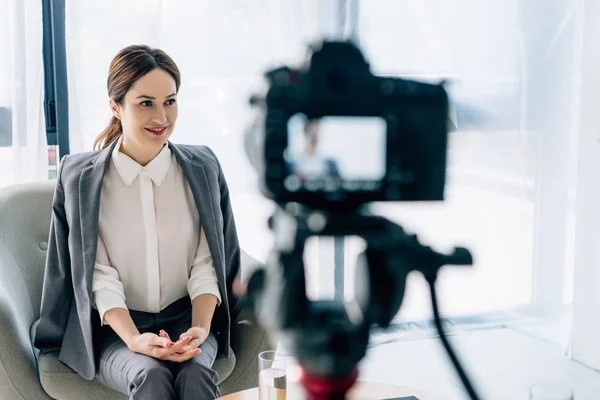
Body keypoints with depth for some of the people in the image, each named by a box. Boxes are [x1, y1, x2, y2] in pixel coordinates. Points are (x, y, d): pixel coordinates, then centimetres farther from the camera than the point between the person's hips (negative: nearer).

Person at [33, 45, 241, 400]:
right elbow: (100, 276, -6)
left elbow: (206, 264, 0)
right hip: (115, 327, -1)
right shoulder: (79, 177, -3)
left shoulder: (203, 168, 2)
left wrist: (201, 328, -16)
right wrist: (134, 340, -20)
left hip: (186, 319, 1)